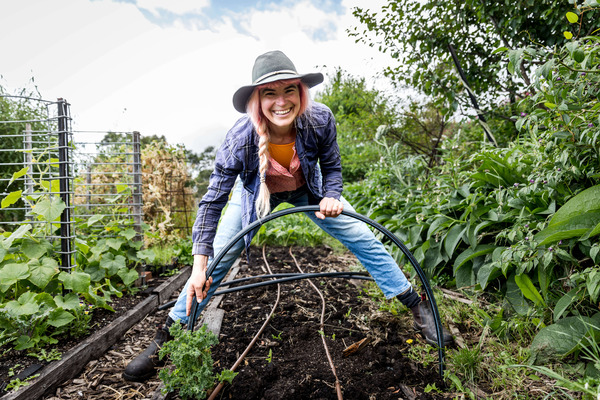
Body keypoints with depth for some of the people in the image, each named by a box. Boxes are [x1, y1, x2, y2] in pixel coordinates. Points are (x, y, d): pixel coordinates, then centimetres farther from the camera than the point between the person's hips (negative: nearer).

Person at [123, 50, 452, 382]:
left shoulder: (320, 119, -31)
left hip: (308, 190, 2)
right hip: (257, 194, -1)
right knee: (218, 259, -6)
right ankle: (163, 340, 13)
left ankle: (417, 308, 15)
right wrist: (199, 268, -29)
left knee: (363, 238, -5)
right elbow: (212, 203, -27)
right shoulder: (240, 139, -36)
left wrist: (332, 197, -30)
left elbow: (331, 166, -9)